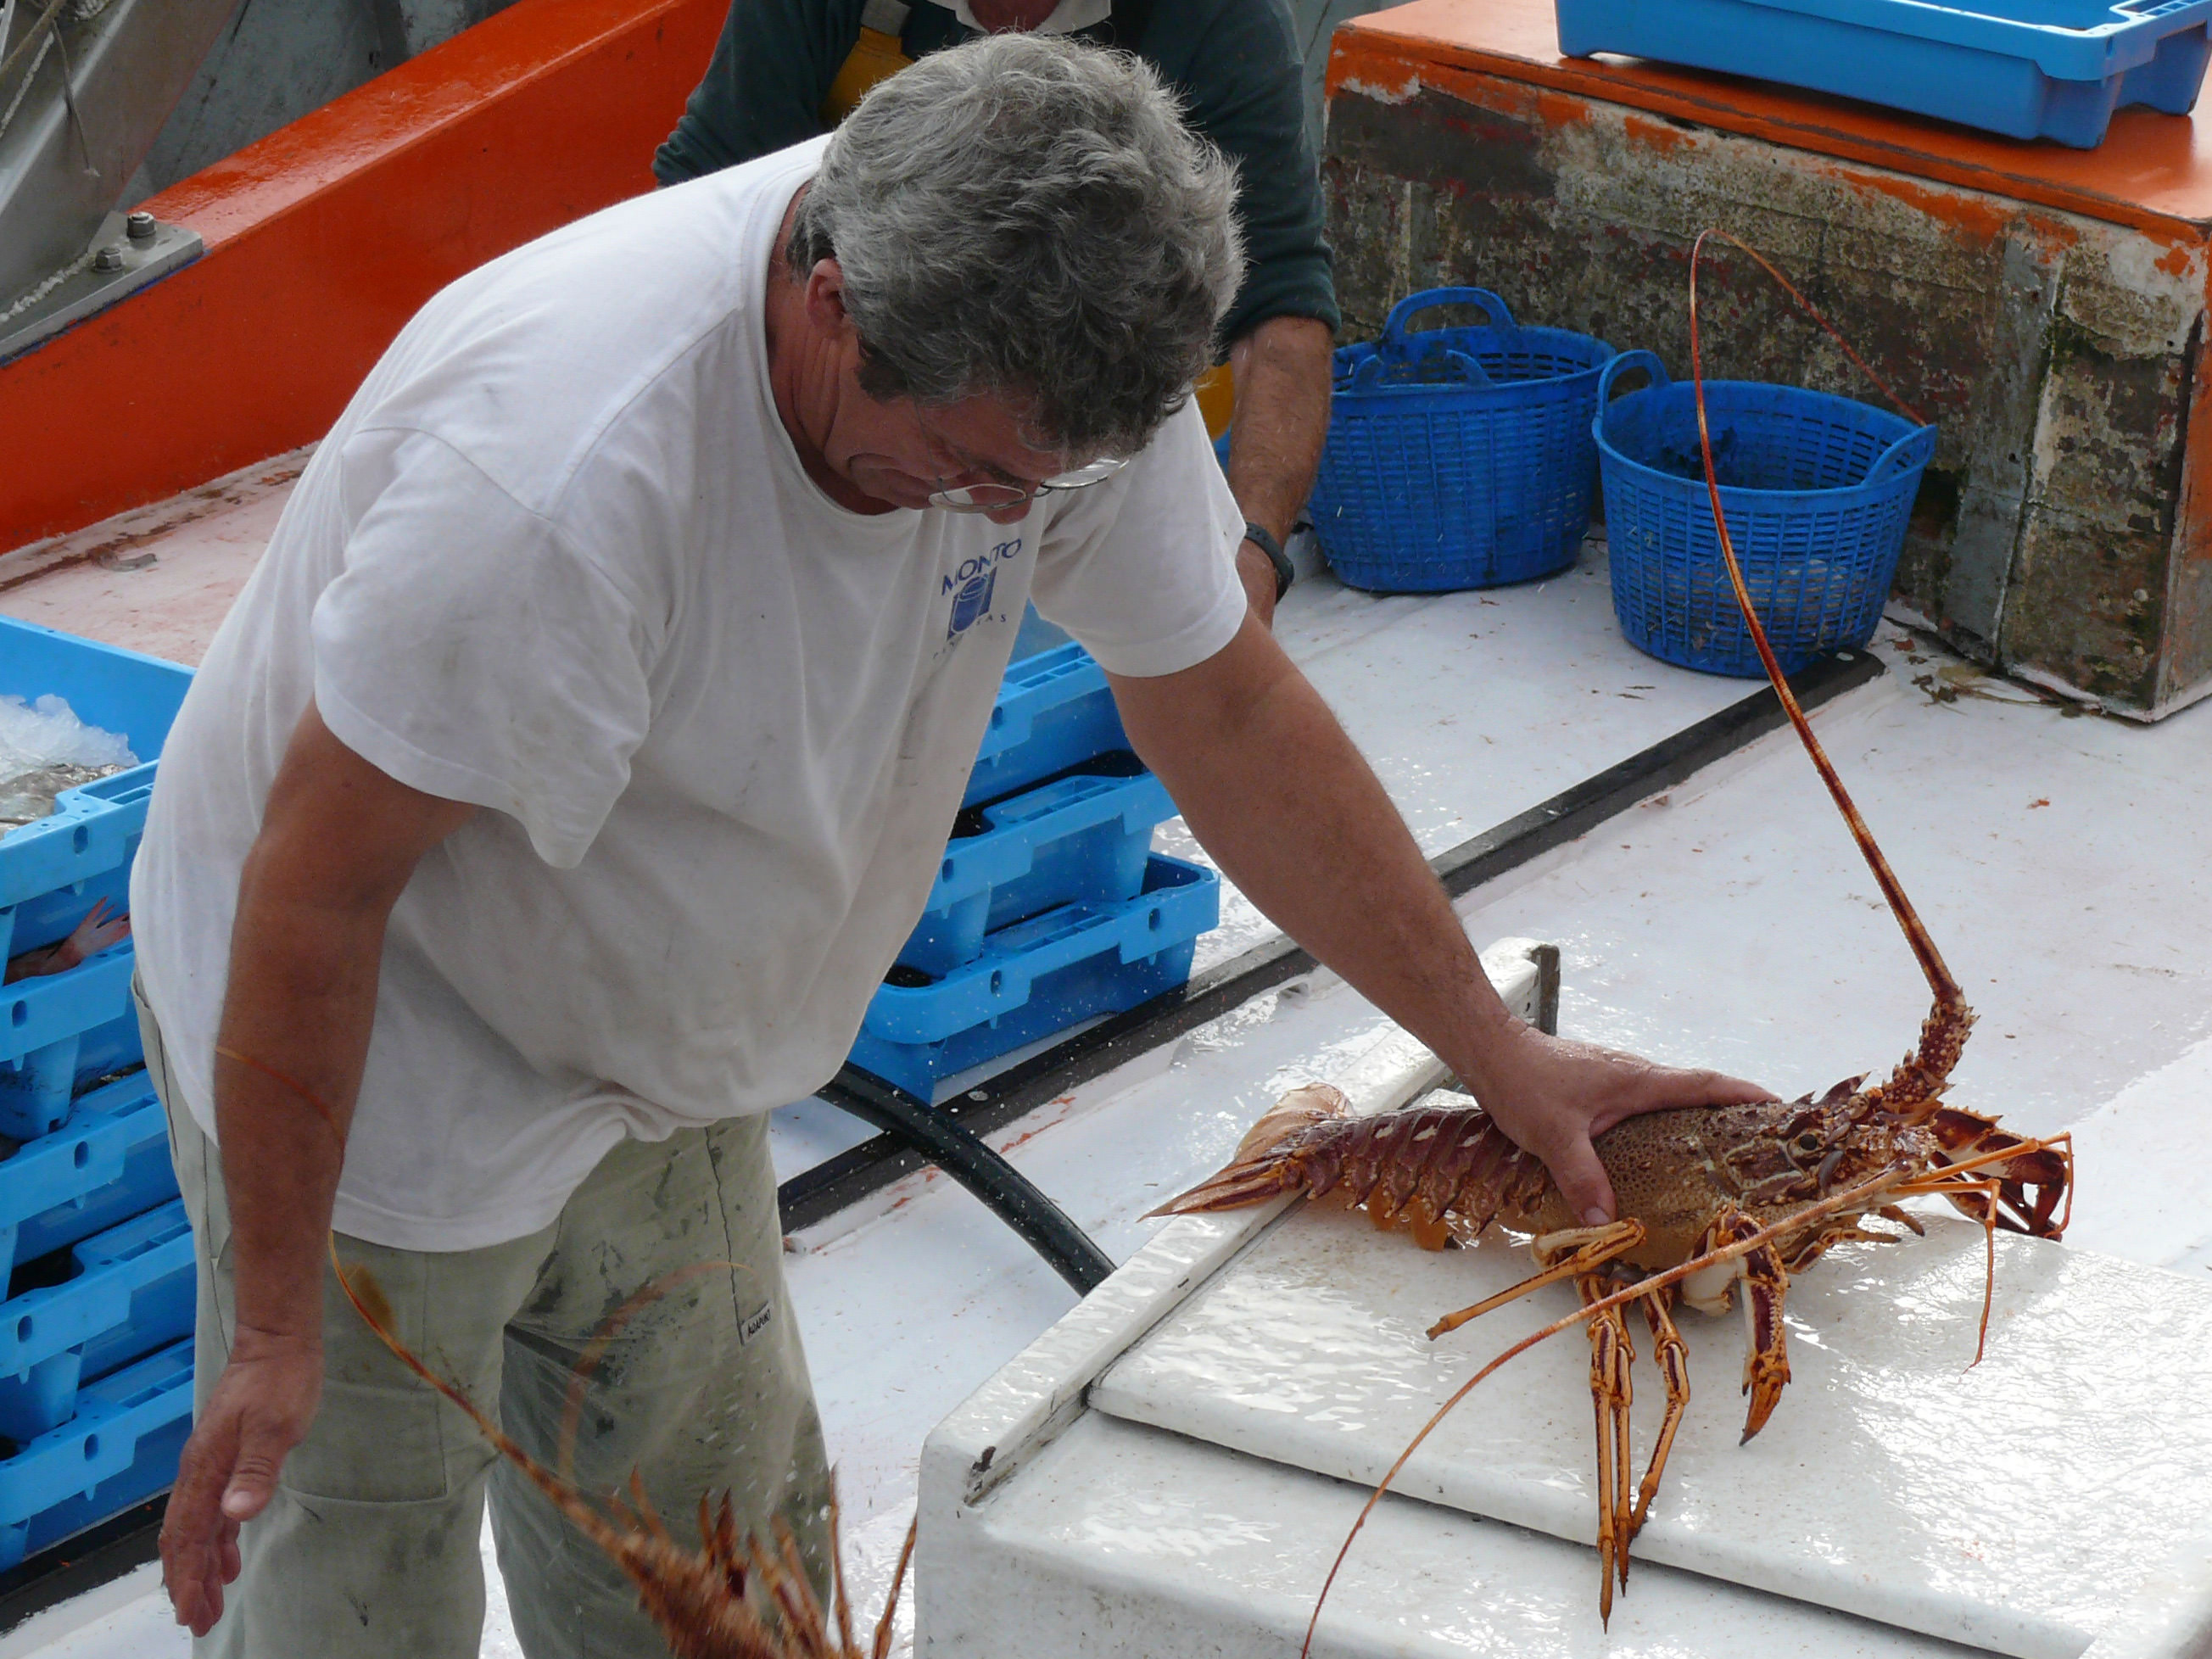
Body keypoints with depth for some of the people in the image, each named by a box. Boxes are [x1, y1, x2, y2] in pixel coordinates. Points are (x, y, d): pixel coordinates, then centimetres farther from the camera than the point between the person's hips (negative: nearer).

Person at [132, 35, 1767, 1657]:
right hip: (373, 1062, -6)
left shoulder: (1044, 343, -18)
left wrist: (1497, 1050, -1)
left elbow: (1222, 705, -5)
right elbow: (316, 888, -28)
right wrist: (276, 1321, -21)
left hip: (652, 1053, 6)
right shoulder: (559, 479, -39)